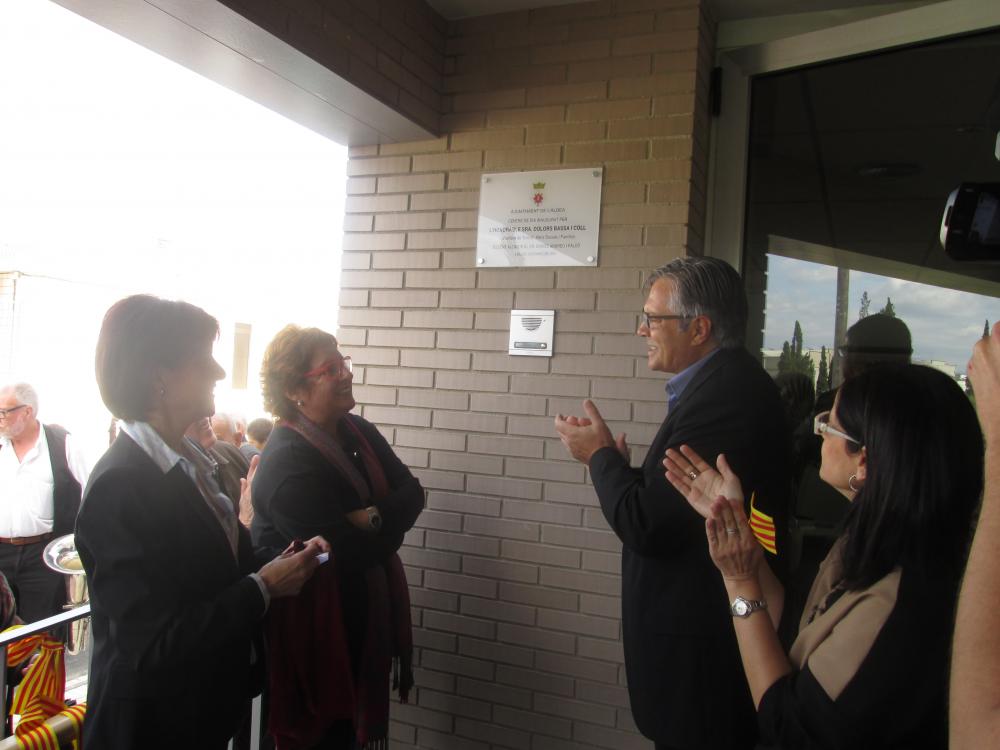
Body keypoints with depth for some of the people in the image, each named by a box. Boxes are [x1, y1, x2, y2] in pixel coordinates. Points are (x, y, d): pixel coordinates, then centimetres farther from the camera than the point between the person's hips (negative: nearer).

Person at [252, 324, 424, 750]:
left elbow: (412, 493, -1)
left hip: (362, 617, 8)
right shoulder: (287, 463, -24)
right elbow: (353, 552, -26)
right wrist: (387, 525, -8)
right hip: (314, 629, -8)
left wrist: (377, 517, -20)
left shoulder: (358, 431, 2)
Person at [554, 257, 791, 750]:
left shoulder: (723, 394, -24)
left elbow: (647, 527, -25)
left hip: (700, 655, -9)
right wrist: (616, 464, 2)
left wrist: (600, 455, -10)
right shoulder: (727, 382, 6)